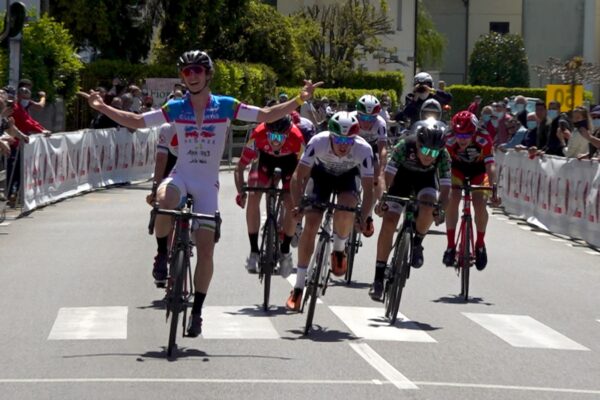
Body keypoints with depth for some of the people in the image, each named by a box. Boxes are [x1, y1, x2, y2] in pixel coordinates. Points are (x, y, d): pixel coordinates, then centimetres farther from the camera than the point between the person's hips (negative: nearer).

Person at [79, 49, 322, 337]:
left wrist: (300, 100, -13)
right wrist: (102, 107, -1)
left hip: (207, 183, 0)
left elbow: (267, 115, -2)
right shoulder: (176, 108, 0)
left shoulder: (225, 106, -3)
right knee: (164, 200, -37)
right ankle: (163, 253, -11)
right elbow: (136, 121, 6)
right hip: (181, 175, 0)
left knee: (206, 248, -5)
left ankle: (197, 310, 9)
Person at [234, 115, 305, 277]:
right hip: (266, 156, 1)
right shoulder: (258, 135, -37)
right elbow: (240, 167, -29)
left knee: (291, 204, -15)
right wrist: (240, 192, -42)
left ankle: (285, 251, 7)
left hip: (289, 159, -1)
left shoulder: (296, 138, -38)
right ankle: (254, 250, -7)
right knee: (253, 197, -19)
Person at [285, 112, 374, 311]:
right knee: (310, 225, -12)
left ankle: (339, 250, 3)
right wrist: (298, 204, -43)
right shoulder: (318, 142, -35)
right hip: (321, 173, 0)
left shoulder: (363, 149, -35)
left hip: (348, 176, 0)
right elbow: (299, 176, -29)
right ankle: (298, 288, -3)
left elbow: (368, 188, -30)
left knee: (346, 212, -31)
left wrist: (364, 217, -43)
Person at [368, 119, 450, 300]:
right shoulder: (404, 146, -34)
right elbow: (388, 175, -33)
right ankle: (378, 278, -6)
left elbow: (445, 187, -31)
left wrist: (441, 210, -47)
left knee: (428, 208, -32)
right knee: (389, 221, -13)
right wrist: (382, 199, -46)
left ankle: (417, 243, -1)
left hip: (426, 179, 0)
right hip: (403, 175, 0)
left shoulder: (443, 156, -31)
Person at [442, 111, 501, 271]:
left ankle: (480, 244, 4)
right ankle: (450, 246, -11)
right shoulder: (449, 140, -33)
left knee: (480, 204, -20)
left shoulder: (483, 140, -35)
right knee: (452, 200, -23)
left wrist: (494, 189, -52)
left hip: (478, 169, -1)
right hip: (457, 168, 1)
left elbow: (490, 166, -39)